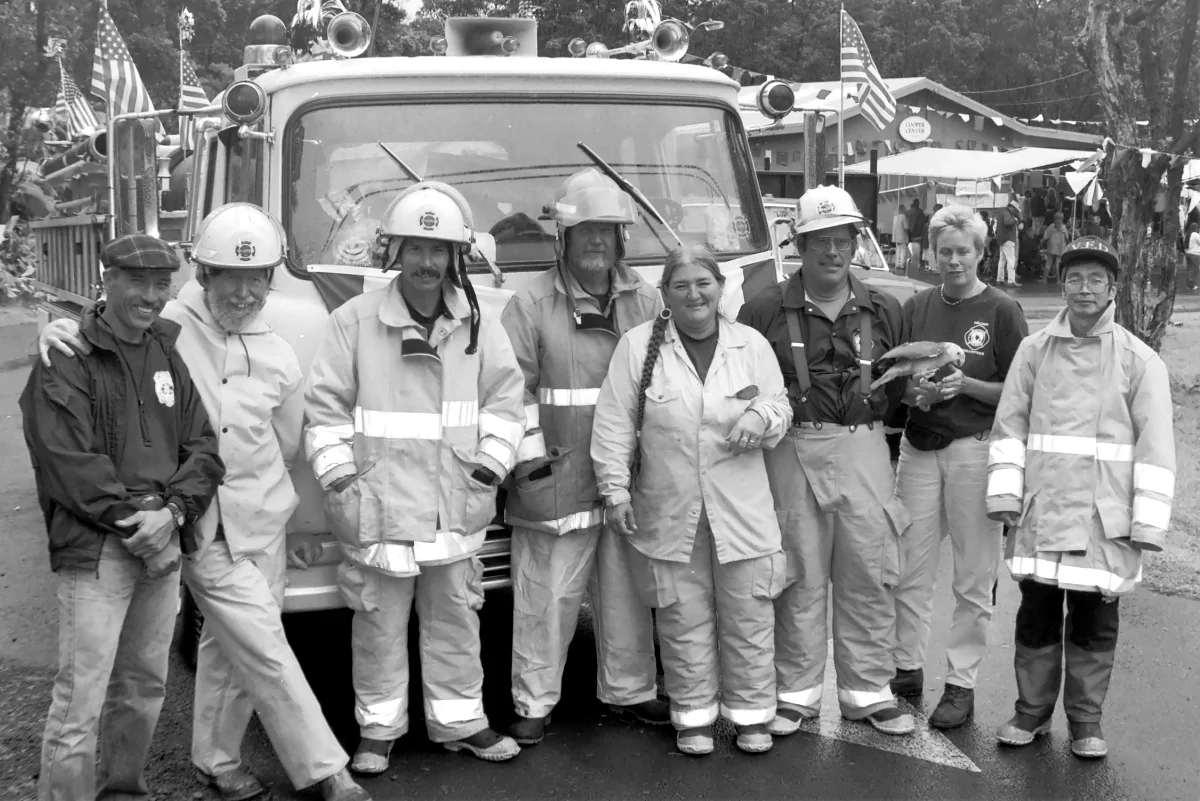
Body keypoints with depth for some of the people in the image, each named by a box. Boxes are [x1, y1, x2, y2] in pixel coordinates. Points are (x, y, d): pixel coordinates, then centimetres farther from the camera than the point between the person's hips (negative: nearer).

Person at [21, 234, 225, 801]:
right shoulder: (67, 360, -7)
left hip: (162, 543, 7)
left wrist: (172, 511, -8)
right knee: (81, 699, -7)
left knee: (145, 685, 17)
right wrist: (133, 520, -16)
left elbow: (203, 446, 8)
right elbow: (67, 461, -15)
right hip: (95, 550, -6)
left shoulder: (169, 356, 13)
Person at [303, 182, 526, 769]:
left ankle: (459, 721, 27)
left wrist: (489, 464, 1)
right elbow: (324, 406, -2)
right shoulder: (354, 321, -4)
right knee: (379, 625, 7)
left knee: (455, 618, 13)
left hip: (455, 511, 3)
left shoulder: (477, 325, 6)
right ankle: (378, 728, 22)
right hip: (377, 510, -3)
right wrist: (339, 478, -7)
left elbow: (504, 397, 11)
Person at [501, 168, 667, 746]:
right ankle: (534, 704, 12)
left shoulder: (646, 303, 10)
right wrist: (529, 449, -12)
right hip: (556, 481, -4)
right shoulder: (532, 304, -2)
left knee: (626, 591, 14)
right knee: (547, 596, 1)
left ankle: (629, 691, 29)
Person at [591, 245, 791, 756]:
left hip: (743, 512, 2)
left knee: (749, 618, 8)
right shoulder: (637, 346, -2)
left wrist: (761, 415, -12)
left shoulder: (752, 344, 5)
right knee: (684, 621, 8)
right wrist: (616, 489, -6)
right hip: (670, 513, -1)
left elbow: (782, 408, 11)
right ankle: (693, 716, 23)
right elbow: (614, 424, -1)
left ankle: (751, 713, 23)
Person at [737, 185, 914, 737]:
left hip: (864, 450, 2)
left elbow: (897, 386, 18)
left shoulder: (883, 310, 12)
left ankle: (868, 691, 17)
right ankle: (796, 693, 16)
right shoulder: (766, 311, 2)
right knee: (800, 578, 4)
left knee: (868, 576, 4)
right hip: (793, 452, -2)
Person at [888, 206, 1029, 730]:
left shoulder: (1002, 311, -2)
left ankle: (961, 682, 11)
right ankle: (907, 668, 21)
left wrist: (966, 385, -16)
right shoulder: (916, 309, 10)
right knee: (908, 569, 7)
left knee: (973, 577, 2)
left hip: (976, 448, -4)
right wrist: (914, 390, -7)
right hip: (919, 446, 4)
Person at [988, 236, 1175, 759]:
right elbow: (1010, 425, 5)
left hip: (1104, 519, -1)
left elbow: (1154, 446, -2)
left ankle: (1085, 721, 23)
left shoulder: (1139, 361, -1)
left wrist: (1147, 523, -6)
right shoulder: (1034, 351, 5)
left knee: (1095, 623, 7)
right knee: (1036, 614, 10)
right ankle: (1032, 711, 26)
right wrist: (1005, 494, -4)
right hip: (1040, 514, 2)